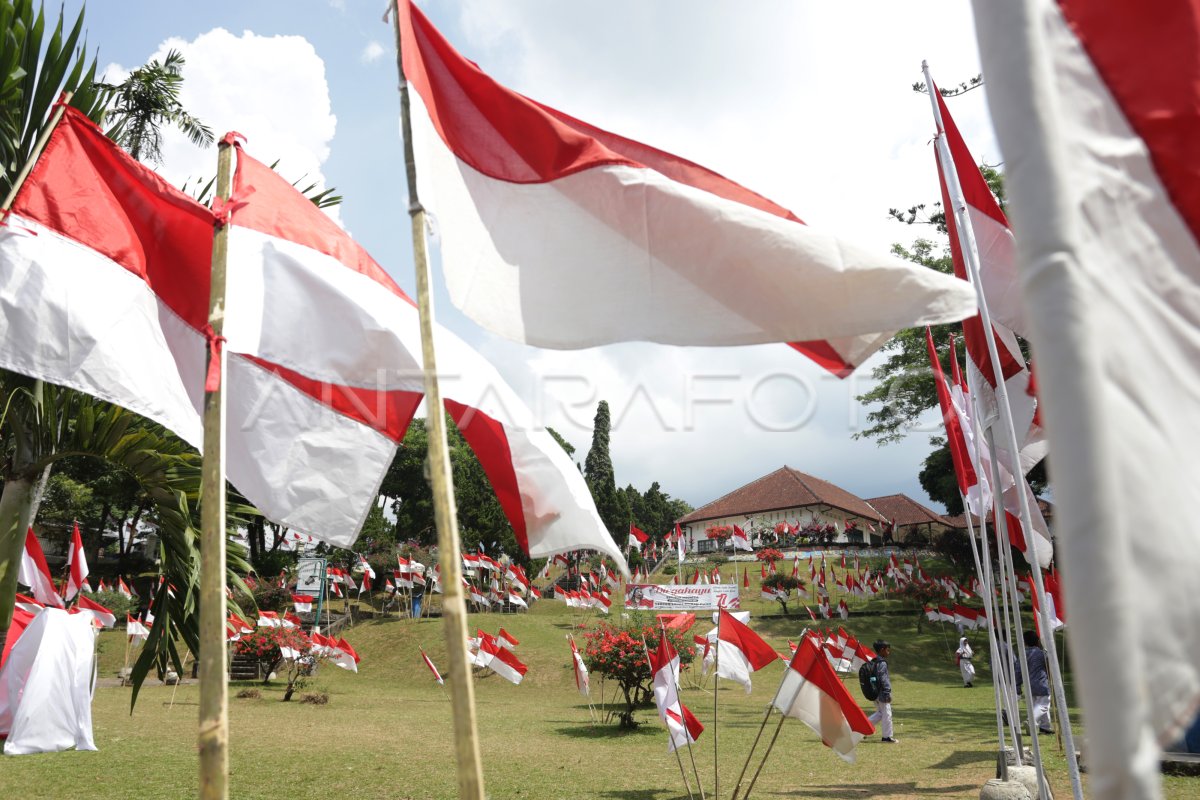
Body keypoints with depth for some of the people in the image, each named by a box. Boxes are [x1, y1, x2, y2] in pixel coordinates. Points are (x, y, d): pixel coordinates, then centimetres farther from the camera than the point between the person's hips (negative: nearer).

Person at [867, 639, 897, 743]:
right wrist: (887, 693, -17)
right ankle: (887, 736, 12)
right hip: (882, 693, -9)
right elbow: (883, 679, -21)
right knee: (886, 714, 3)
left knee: (880, 713, 20)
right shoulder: (882, 664, -18)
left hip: (875, 693, 9)